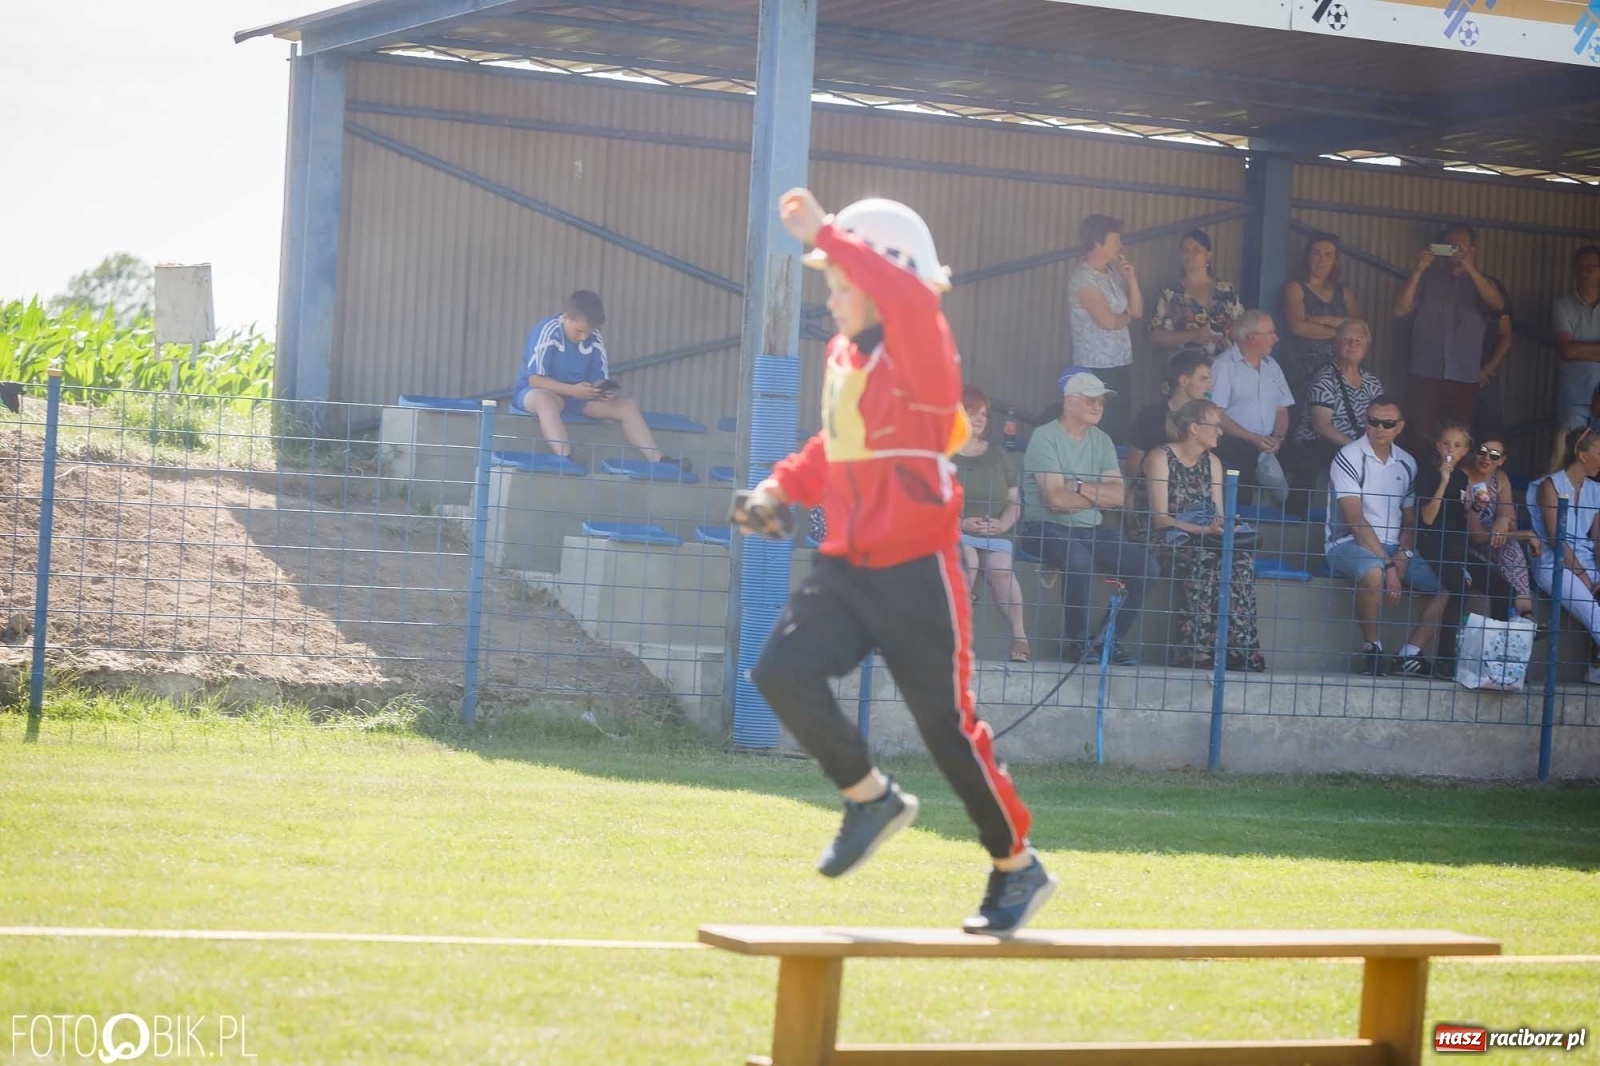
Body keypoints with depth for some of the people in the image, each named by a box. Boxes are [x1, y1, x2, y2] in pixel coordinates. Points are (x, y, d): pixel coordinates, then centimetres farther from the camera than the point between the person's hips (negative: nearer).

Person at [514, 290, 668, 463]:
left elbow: (599, 378, 2)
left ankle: (657, 461, -19)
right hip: (539, 392, -6)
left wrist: (605, 391, -24)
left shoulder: (594, 339, -3)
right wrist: (572, 390, -34)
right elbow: (534, 379, -22)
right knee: (545, 400, -42)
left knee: (627, 405, -11)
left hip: (577, 396, 6)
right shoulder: (548, 332, -19)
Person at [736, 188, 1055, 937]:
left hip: (915, 572, -7)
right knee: (782, 672, -12)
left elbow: (908, 297, -38)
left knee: (948, 723, -2)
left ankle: (1017, 869, 16)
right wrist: (781, 488, 9)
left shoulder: (920, 350, -14)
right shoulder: (841, 356, 11)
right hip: (845, 565, 7)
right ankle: (871, 797, 9)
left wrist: (824, 235, -36)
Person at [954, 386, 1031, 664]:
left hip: (994, 534, 3)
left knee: (1001, 567, -30)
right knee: (969, 560, -36)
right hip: (952, 532, -3)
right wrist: (960, 522, -16)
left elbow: (1014, 501, 18)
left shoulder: (997, 457, 21)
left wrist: (1003, 523, -5)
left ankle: (1019, 635, -36)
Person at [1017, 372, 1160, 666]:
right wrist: (1097, 494, -5)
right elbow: (1057, 500, -18)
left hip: (1091, 530, 7)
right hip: (1046, 528, -7)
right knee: (1079, 559, -37)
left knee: (1145, 565, -12)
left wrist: (1079, 487, -13)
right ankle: (1078, 640, -17)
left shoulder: (1101, 441, 12)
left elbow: (1118, 496, 0)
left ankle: (1112, 640, 0)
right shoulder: (1045, 438, -8)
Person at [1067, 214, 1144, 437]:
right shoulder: (1083, 278, -13)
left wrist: (1131, 278, 0)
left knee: (1121, 426, 7)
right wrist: (1126, 316, 2)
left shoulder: (1113, 272, 11)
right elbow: (1108, 321, -20)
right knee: (1103, 432, -8)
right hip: (1097, 369, -8)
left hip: (1120, 366, 8)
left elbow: (1137, 311, 12)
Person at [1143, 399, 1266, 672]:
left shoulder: (1212, 462, 17)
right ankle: (1192, 648, -37)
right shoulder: (1161, 458, -4)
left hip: (1205, 540, 6)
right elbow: (1160, 518, -12)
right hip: (1170, 540, -6)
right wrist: (1205, 529, -23)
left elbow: (1218, 514, 15)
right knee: (1205, 562, -37)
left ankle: (1241, 649, -33)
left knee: (1242, 561, -27)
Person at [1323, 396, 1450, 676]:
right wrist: (1388, 565, -22)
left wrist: (1403, 554, -7)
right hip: (1349, 545, -7)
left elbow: (1410, 519, 14)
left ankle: (1409, 655, -9)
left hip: (1393, 547, 7)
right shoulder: (1349, 458, -9)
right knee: (1374, 573, -39)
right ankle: (1371, 648, -19)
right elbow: (1356, 521, -16)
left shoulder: (1407, 463, 11)